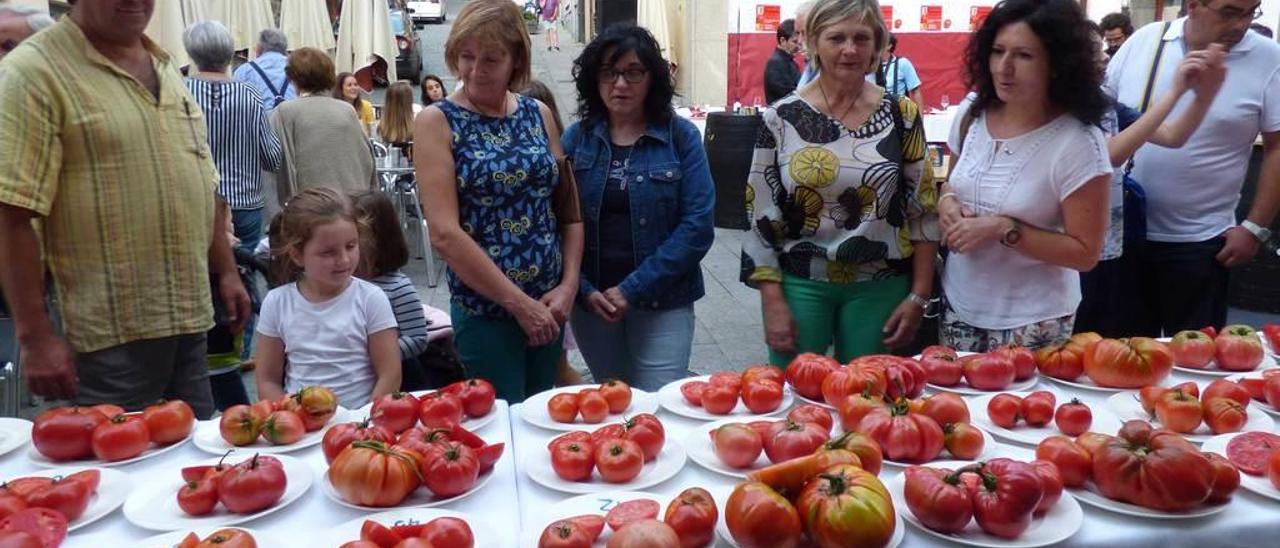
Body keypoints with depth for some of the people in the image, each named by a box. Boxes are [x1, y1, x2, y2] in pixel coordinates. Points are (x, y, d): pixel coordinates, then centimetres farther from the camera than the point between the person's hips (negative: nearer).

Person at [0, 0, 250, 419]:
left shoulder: (164, 68, 14)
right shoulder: (36, 71, -9)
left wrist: (226, 271, 15)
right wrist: (34, 336, -16)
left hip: (192, 321, 7)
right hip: (112, 334, -6)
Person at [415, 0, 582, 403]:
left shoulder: (539, 114, 5)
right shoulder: (437, 122, -7)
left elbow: (570, 211, 8)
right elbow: (445, 234, -15)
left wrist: (569, 285, -5)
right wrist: (519, 302, -15)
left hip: (549, 303, 4)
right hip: (483, 309, -4)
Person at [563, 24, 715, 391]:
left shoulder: (681, 136, -5)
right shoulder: (576, 138, 2)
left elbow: (697, 225, -11)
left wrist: (633, 289, -16)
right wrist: (583, 290, -13)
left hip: (663, 302, -2)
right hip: (591, 300, 3)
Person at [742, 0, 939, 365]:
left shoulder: (901, 115, -1)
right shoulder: (782, 117, -4)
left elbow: (923, 210, 2)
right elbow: (760, 216, -3)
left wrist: (918, 296, -2)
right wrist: (774, 301, -6)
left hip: (880, 287, 1)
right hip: (798, 284, -1)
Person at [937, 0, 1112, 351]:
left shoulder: (1078, 142, -19)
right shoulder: (972, 113, -2)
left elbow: (1085, 253, -15)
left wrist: (1003, 229, -24)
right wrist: (947, 200, -8)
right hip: (959, 303, 5)